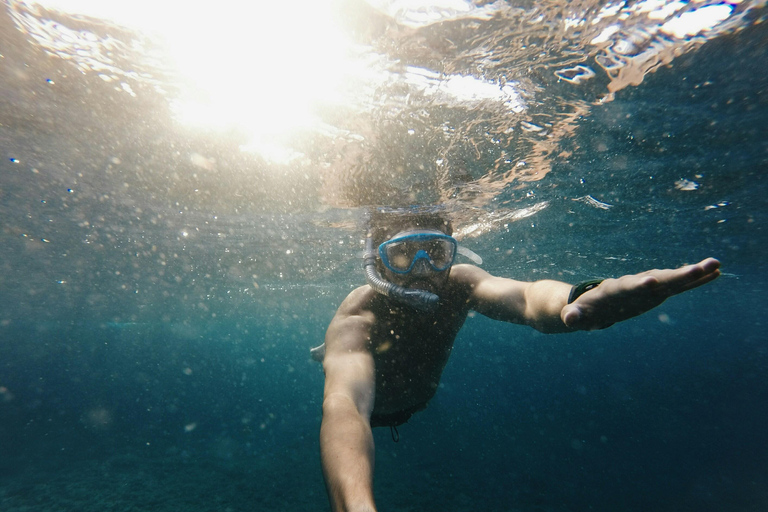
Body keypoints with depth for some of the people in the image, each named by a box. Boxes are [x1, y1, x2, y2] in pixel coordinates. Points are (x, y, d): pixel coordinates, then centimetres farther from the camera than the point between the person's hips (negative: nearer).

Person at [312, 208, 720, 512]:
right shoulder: (357, 318, -45)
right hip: (372, 404, -2)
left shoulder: (454, 284, -36)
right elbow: (344, 404, -59)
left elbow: (523, 298, -54)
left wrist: (574, 299, -78)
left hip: (417, 396, 2)